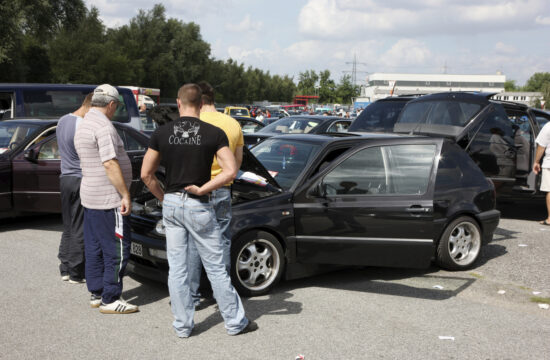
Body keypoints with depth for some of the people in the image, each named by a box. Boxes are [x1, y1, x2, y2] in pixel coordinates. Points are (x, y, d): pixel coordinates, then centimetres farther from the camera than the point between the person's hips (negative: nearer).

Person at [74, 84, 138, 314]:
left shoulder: (83, 125, 15)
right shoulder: (103, 127, -17)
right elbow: (110, 165, -23)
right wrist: (125, 195, -20)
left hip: (90, 197, 10)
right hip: (108, 199, -10)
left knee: (94, 248, 14)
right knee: (117, 250, -3)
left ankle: (96, 294, 22)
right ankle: (110, 300, 2)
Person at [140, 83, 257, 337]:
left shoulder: (161, 133, 0)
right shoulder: (214, 133, -7)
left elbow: (146, 174, 2)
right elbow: (230, 171, -15)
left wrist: (163, 198, 13)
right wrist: (202, 189, -9)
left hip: (171, 204, 3)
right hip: (198, 206, -2)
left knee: (177, 268, 10)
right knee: (215, 267, 7)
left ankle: (182, 325, 18)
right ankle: (235, 322, 17)